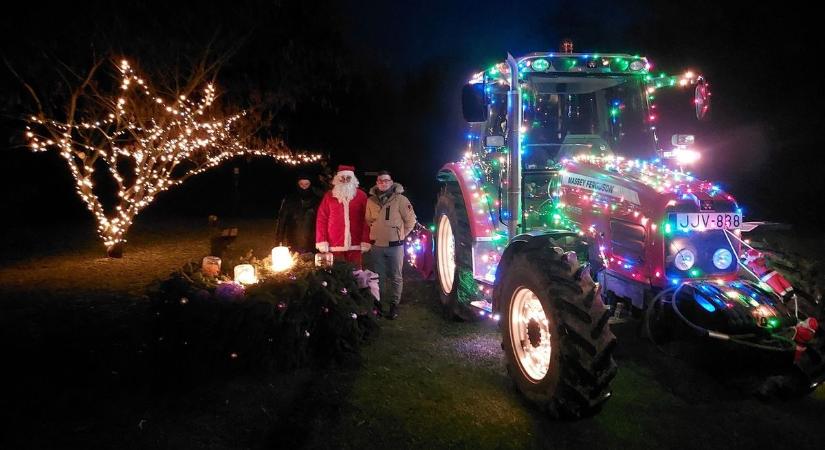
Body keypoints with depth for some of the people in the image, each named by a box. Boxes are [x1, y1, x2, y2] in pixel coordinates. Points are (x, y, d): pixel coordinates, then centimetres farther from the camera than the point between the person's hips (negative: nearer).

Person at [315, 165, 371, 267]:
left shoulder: (361, 195, 6)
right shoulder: (329, 196, 7)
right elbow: (321, 219, 5)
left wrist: (365, 241, -4)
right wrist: (322, 241, -4)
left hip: (355, 245, 0)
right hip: (334, 246, 0)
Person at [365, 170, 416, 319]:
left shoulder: (400, 199, -7)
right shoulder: (371, 200, 3)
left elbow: (411, 220, 0)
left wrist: (401, 234, 2)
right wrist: (375, 233, 13)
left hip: (395, 245, -3)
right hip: (376, 245, 3)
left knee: (395, 277, 3)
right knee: (377, 277, 12)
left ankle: (394, 305, 14)